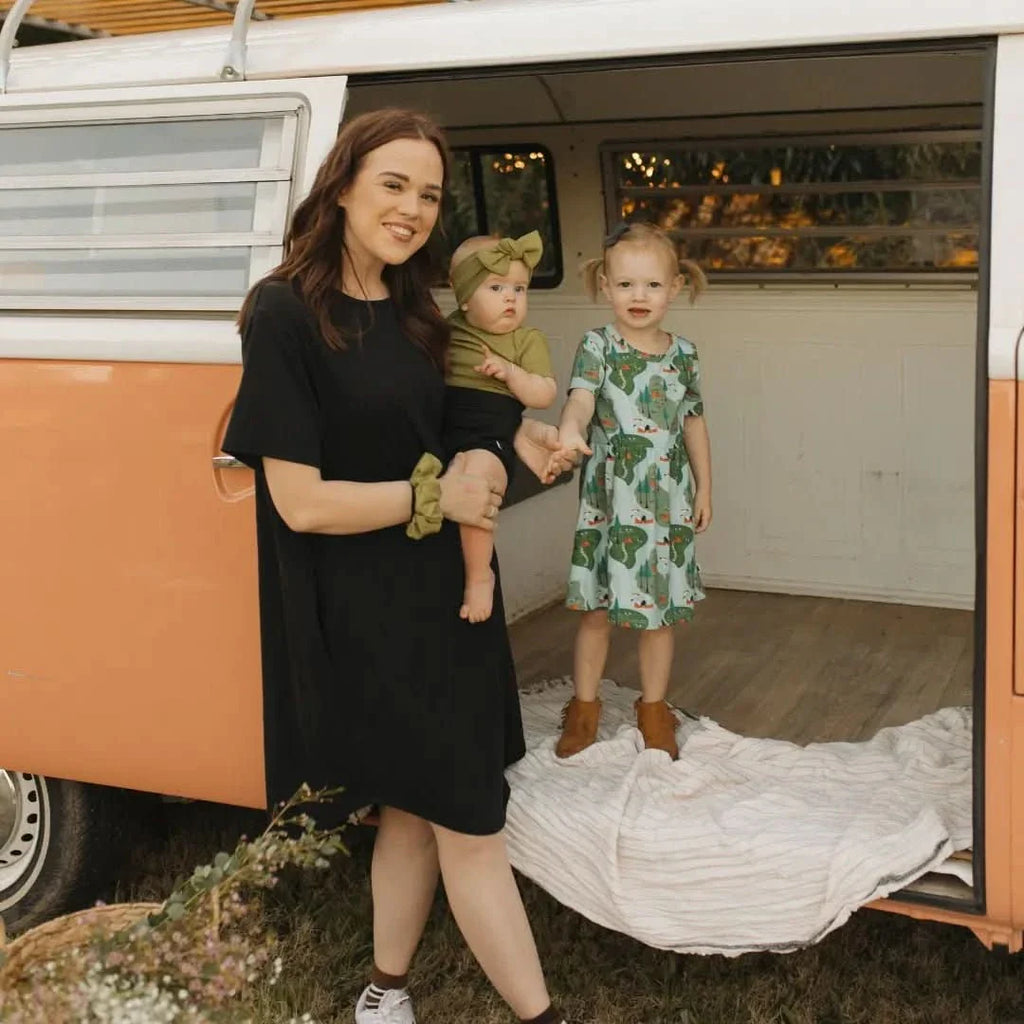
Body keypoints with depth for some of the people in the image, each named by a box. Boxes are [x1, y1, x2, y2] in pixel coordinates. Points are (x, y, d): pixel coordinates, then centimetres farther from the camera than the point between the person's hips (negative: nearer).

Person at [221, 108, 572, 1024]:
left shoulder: (411, 311, 8)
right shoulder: (286, 315, -17)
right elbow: (302, 502, -21)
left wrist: (509, 439, 5)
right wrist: (434, 496, -12)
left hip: (440, 593, 8)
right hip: (362, 612, -8)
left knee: (418, 805, 15)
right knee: (469, 819, -2)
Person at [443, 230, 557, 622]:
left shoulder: (528, 340, 7)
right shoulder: (446, 330, 14)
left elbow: (544, 395, 1)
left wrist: (509, 371, -13)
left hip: (488, 441, -5)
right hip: (439, 434, 5)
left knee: (474, 479, -35)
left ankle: (479, 575, -16)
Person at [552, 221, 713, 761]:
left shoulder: (684, 354, 4)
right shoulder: (598, 346, -6)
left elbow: (694, 423, 12)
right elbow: (581, 397, -24)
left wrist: (704, 488, 13)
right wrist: (570, 430, -46)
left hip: (668, 501, 3)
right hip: (608, 501, -3)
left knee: (663, 609, 10)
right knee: (596, 609, 7)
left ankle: (654, 708, 28)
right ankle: (584, 706, 24)